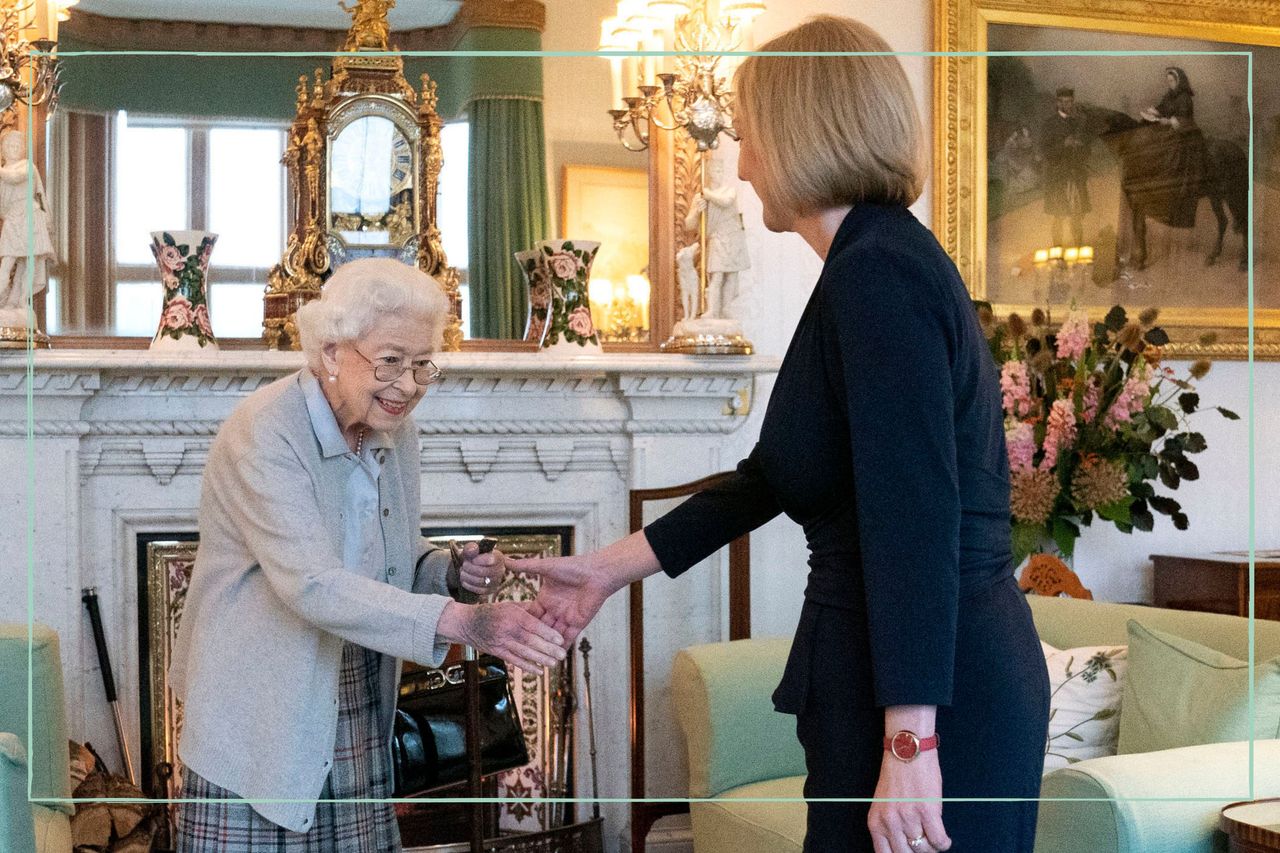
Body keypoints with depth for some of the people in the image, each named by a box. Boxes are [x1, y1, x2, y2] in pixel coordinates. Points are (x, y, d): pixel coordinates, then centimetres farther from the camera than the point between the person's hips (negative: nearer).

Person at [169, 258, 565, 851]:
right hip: (259, 718, -6)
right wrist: (464, 622, -39)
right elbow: (314, 585, -30)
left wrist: (455, 572, -8)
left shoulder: (396, 429, 4)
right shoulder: (263, 433, -19)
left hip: (359, 712, 6)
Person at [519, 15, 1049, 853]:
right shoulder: (885, 261, 14)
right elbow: (774, 475, 20)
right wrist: (610, 568, 22)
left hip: (932, 700, -9)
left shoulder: (876, 271, -16)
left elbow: (917, 519, -24)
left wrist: (910, 744, -26)